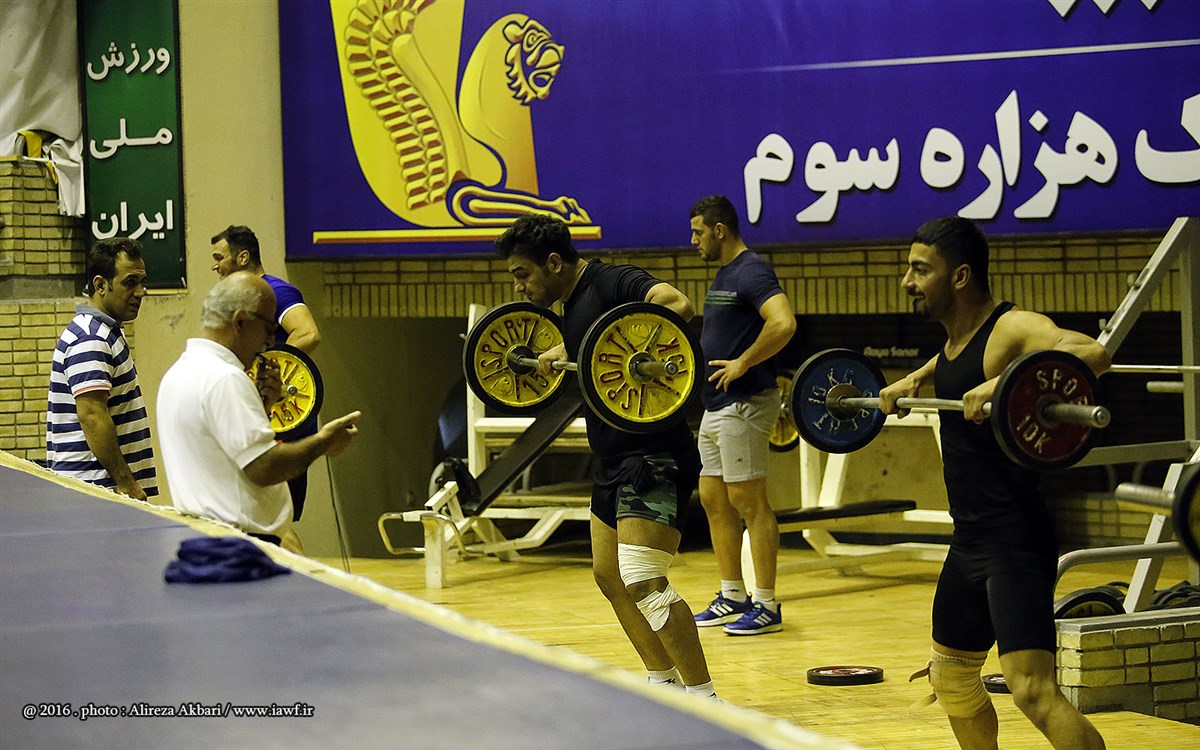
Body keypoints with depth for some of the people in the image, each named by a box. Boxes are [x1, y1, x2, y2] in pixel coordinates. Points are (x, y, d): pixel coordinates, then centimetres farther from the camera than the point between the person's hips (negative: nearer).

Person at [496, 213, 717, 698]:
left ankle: (704, 700, -15)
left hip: (654, 461, -11)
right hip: (614, 459, 11)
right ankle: (664, 685, 31)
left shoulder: (613, 282, -16)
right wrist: (558, 354, 35)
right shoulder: (574, 300, 14)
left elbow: (678, 304, -35)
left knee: (642, 583, -19)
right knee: (609, 578, 19)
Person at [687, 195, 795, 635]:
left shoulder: (751, 272, -15)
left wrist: (742, 364, -24)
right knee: (713, 501, 13)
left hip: (743, 405, -10)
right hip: (715, 406, 10)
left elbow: (783, 324, -30)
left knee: (749, 503, -6)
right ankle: (732, 596, 22)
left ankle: (767, 607, -2)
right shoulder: (723, 274, 16)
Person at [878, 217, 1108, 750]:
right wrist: (914, 380, 23)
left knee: (1031, 690, -21)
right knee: (950, 676, 23)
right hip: (969, 541, 10)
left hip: (1015, 541, -10)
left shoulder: (1011, 328, -16)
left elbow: (1091, 354, -35)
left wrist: (1003, 385, -44)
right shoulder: (955, 335, 11)